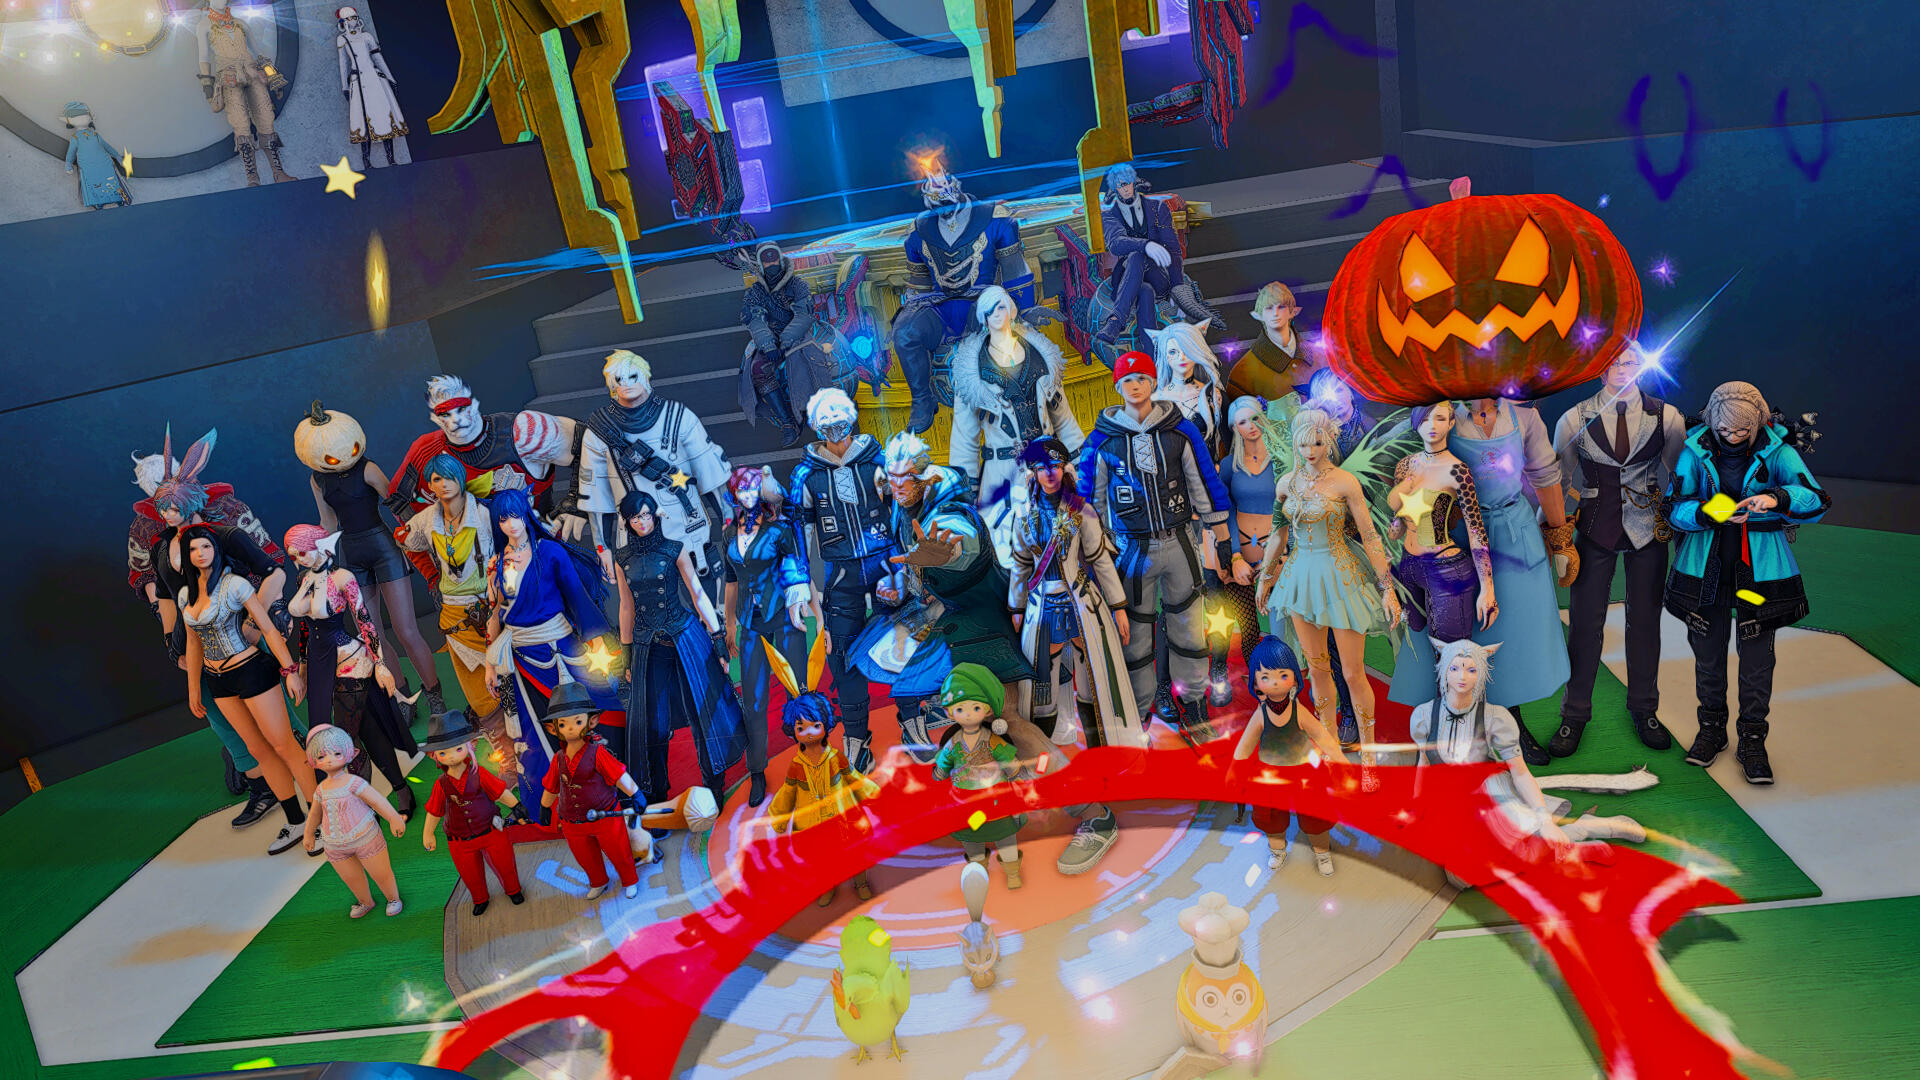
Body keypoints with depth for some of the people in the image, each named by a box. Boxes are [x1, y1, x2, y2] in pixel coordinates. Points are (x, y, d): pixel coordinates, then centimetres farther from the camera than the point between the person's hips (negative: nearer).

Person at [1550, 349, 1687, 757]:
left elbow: (1680, 473, 7)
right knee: (1585, 622, 3)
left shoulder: (1666, 417, -2)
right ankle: (1575, 714, 17)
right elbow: (1558, 480, 4)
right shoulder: (1575, 420, -4)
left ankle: (1643, 710, 29)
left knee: (1644, 620, 11)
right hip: (1594, 529, -1)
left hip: (1649, 528, 1)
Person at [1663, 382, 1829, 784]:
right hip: (1705, 566, 1)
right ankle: (1711, 729, 32)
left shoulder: (1776, 450, -5)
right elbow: (1675, 506, -6)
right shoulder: (1697, 449, -3)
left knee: (1757, 658, 4)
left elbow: (1818, 501, -14)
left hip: (1760, 566, -1)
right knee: (1708, 652, 13)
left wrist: (1777, 498, -34)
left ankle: (1753, 740, 21)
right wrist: (1710, 513, -25)